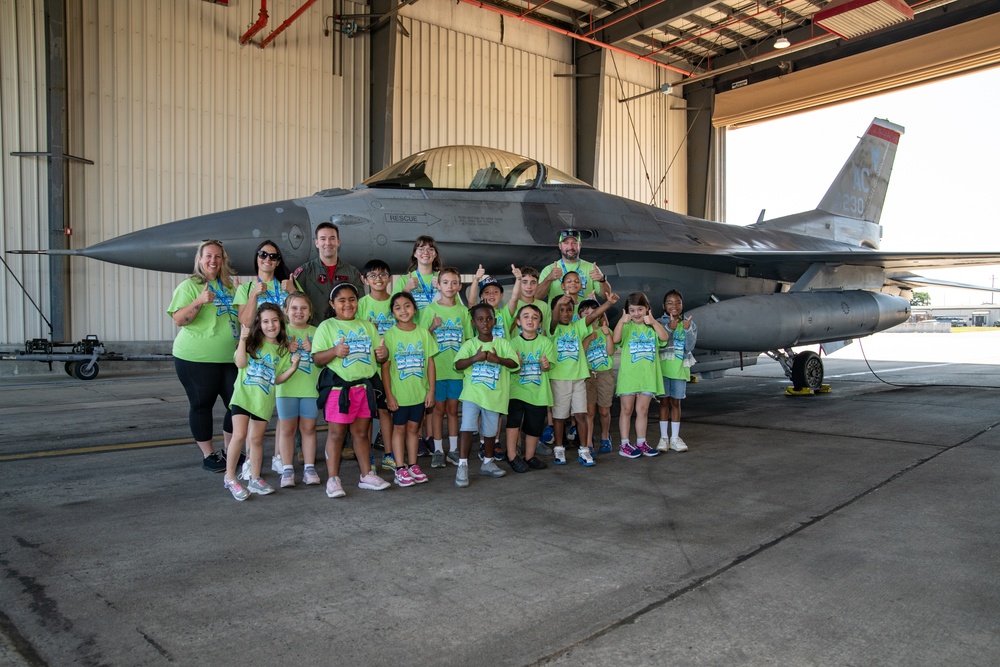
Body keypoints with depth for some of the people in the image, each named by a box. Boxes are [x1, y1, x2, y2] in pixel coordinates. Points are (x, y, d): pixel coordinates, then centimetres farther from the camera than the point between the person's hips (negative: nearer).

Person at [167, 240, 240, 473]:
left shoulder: (229, 287, 14)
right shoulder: (189, 285, -3)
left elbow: (240, 317, 26)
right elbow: (179, 320, -12)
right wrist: (199, 301, -25)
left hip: (230, 357, 5)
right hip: (196, 358, -5)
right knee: (201, 404, 5)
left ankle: (229, 450, 24)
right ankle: (208, 454, 18)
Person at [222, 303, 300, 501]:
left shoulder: (282, 350, 9)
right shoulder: (252, 341, 1)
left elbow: (277, 379, 9)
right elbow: (240, 363, -14)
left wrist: (292, 368, -6)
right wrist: (242, 339, -19)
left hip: (264, 400, 3)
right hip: (243, 394, -3)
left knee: (256, 439, 10)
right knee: (239, 435, -11)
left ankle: (254, 479, 22)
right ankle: (230, 478, 3)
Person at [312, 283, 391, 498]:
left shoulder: (367, 326, 13)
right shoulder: (326, 326, 1)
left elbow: (379, 356, 14)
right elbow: (317, 358, -5)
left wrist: (383, 354, -10)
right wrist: (334, 351, -24)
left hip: (365, 386, 4)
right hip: (339, 388, -4)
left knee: (361, 432, 12)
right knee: (336, 433, 0)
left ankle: (367, 475, 20)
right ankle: (333, 479, 8)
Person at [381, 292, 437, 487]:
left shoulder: (423, 333, 0)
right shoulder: (390, 335, -7)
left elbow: (430, 363, 2)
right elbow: (385, 367, -8)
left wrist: (431, 390, -1)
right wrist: (389, 394, -11)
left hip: (419, 392, 3)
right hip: (399, 393, -2)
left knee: (414, 428, 13)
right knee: (399, 428, 8)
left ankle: (413, 465, 24)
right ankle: (400, 468, 14)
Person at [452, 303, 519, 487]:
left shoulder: (502, 343, 4)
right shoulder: (469, 344, 2)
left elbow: (514, 363, -5)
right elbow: (458, 365, -9)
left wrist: (497, 359, -21)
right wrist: (475, 358, -25)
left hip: (494, 395, 2)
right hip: (472, 393, -2)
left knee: (490, 430, 12)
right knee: (467, 427, -13)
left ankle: (488, 462, 31)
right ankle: (462, 466, -7)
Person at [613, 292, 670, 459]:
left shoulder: (652, 326, 9)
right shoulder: (626, 326, -1)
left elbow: (664, 337, -10)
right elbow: (616, 339, -20)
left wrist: (653, 322, -21)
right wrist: (621, 321, -31)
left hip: (648, 375, 3)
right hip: (629, 374, -3)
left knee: (642, 410, 9)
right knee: (627, 410, 5)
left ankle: (641, 443, 19)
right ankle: (625, 445, 10)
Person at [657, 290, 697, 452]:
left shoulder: (689, 324, 4)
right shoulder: (660, 322, -1)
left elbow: (689, 348, -6)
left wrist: (687, 330, -19)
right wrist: (669, 328, -22)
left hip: (680, 368, 1)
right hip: (663, 366, -1)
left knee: (676, 402, 7)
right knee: (664, 401, 3)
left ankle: (675, 438, 14)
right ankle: (664, 437, 10)